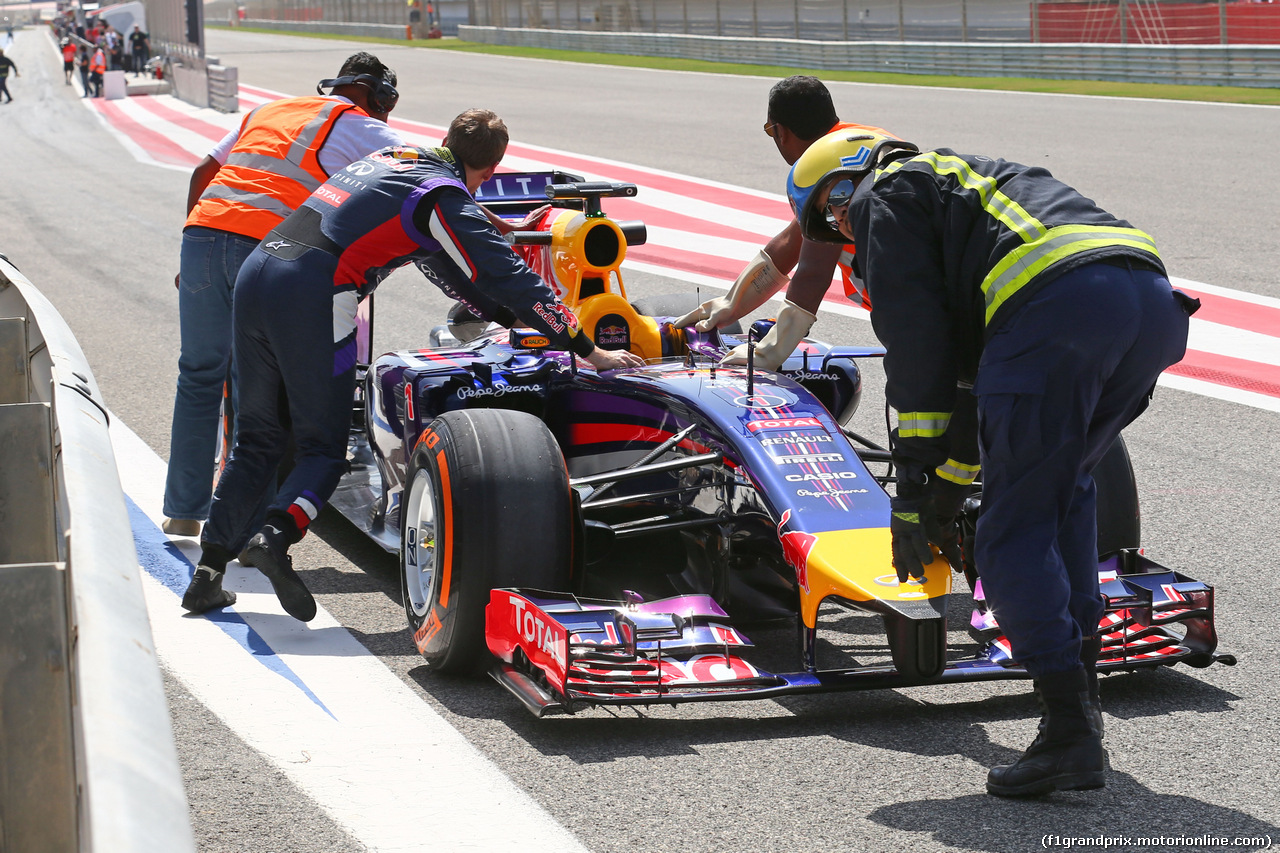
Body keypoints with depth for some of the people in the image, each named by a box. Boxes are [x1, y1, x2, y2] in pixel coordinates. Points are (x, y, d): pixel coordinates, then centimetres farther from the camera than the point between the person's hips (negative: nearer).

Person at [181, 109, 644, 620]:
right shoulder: (447, 198, 1)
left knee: (256, 438, 15)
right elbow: (511, 280, 1)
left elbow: (442, 258, 36)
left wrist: (512, 318, 42)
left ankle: (209, 572, 8)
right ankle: (276, 535, -21)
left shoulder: (398, 157, 25)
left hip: (257, 269, 7)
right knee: (323, 448, 4)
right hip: (313, 296, -7)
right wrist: (591, 353, 7)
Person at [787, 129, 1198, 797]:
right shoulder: (966, 176, 43)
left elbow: (914, 340, 8)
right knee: (1064, 486, 28)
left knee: (1015, 529, -2)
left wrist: (912, 488, 9)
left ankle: (1069, 732, -9)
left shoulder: (887, 193, 19)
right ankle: (1080, 684, 25)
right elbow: (971, 347, 43)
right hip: (1155, 300, 8)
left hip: (1057, 306, -8)